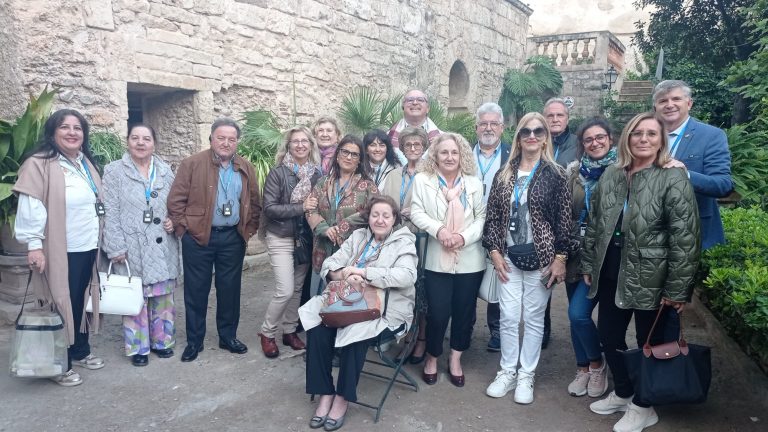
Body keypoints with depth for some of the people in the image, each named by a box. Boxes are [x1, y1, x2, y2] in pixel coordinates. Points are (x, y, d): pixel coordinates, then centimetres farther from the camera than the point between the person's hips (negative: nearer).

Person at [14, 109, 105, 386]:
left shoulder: (86, 164, 12)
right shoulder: (39, 164, -12)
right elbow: (30, 207, -18)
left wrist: (99, 240, 19)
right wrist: (34, 244, -22)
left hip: (87, 248, 7)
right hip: (60, 252, -7)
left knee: (80, 302, 17)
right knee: (61, 305, 1)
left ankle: (80, 352, 32)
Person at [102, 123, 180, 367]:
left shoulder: (165, 171, 9)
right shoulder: (114, 171, -2)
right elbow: (110, 212, -6)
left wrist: (175, 221, -5)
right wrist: (117, 247, -12)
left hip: (162, 246, 4)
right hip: (131, 248, -3)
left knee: (163, 296, 11)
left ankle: (161, 340, 26)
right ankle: (138, 347, 16)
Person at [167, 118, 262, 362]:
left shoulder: (245, 168, 7)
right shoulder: (192, 164, -5)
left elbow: (254, 202, 12)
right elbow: (176, 200, -6)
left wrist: (250, 229, 6)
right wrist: (185, 228, -8)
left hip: (233, 238, 3)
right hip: (198, 238, -3)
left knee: (230, 289, 11)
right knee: (196, 291, 7)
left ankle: (228, 337, 26)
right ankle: (194, 341, 20)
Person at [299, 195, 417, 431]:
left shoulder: (403, 242, 0)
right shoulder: (358, 236, 15)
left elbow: (406, 276, -18)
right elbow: (329, 264, 9)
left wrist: (363, 272, -20)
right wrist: (345, 274, -16)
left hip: (386, 310, -4)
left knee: (356, 331, -33)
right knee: (318, 326, -23)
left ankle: (343, 398, -14)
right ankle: (325, 394, -10)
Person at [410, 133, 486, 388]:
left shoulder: (474, 183, 4)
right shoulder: (422, 180, 1)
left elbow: (482, 217, 1)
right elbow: (416, 213, -4)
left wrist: (465, 236, -15)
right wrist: (438, 229, -19)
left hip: (469, 260, 2)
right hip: (437, 260, -2)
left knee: (464, 311, 11)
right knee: (438, 312, 0)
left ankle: (455, 359, 31)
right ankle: (432, 357, 25)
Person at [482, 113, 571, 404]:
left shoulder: (555, 175, -3)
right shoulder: (504, 175, 6)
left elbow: (564, 219, -4)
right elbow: (492, 215, 6)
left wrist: (560, 258, -8)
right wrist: (494, 252, -1)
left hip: (540, 258, -2)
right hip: (509, 257, 3)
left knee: (533, 318, 7)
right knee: (508, 317, 7)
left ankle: (526, 377, 21)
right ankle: (507, 372, 23)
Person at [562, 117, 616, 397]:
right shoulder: (573, 172, 4)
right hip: (577, 254, 4)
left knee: (578, 312, -11)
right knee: (576, 314, 11)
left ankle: (597, 364, 15)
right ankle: (583, 369, 30)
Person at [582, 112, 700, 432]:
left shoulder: (674, 179, -12)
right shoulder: (610, 175, 4)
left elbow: (685, 238, -15)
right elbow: (594, 223, 11)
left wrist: (677, 289, -17)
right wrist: (588, 264, 9)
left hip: (650, 279, -5)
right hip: (610, 274, 5)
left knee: (648, 344, 11)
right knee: (609, 336, 16)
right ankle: (622, 393, 39)